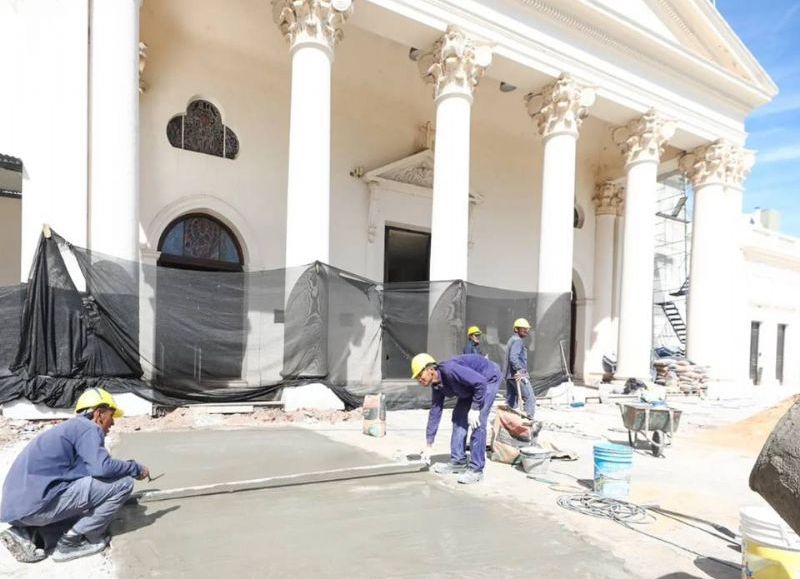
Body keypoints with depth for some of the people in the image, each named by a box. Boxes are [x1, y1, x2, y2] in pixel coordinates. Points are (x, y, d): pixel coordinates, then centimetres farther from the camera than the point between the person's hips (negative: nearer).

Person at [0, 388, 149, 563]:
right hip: (38, 503, -10)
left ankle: (27, 534, 12)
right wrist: (136, 469, -6)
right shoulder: (88, 427, -7)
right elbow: (102, 467, -23)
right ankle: (71, 542, -3)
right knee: (123, 483, -11)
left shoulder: (72, 426, 23)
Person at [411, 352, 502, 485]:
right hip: (472, 385, 9)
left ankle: (476, 469, -11)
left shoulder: (449, 369, -33)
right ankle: (458, 461, 16)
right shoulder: (437, 386, -5)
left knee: (477, 422, -17)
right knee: (458, 418, 7)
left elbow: (481, 382, -33)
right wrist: (429, 445, 5)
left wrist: (474, 408, -26)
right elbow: (434, 413, 2)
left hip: (489, 378, -9)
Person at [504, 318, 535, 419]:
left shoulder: (512, 339, 20)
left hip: (509, 375, 10)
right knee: (530, 398, -7)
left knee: (510, 399, 12)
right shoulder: (518, 340, -10)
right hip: (518, 375, -10)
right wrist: (519, 370, -28)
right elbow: (513, 357, -23)